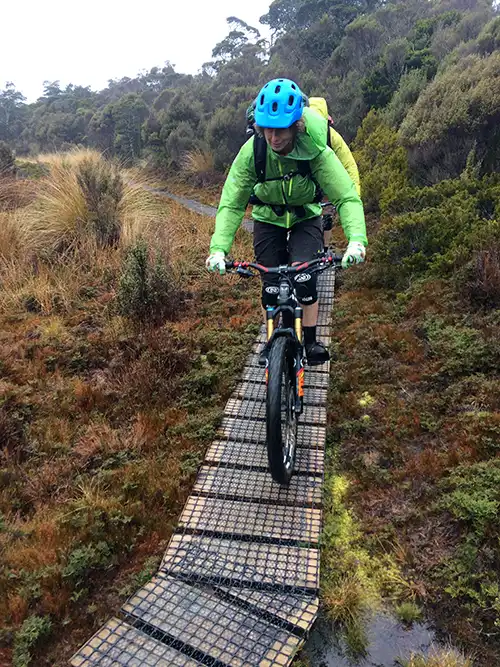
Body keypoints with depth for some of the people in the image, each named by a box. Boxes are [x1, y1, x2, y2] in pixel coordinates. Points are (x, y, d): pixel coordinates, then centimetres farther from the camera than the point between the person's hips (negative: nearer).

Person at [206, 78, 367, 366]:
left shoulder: (315, 151, -29)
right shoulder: (252, 151, -26)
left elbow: (347, 197, -33)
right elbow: (231, 204, -25)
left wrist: (356, 239, -51)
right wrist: (218, 248, -39)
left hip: (306, 217, -1)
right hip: (268, 219, 1)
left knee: (304, 279, -19)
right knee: (272, 288, -2)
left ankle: (311, 342, 1)